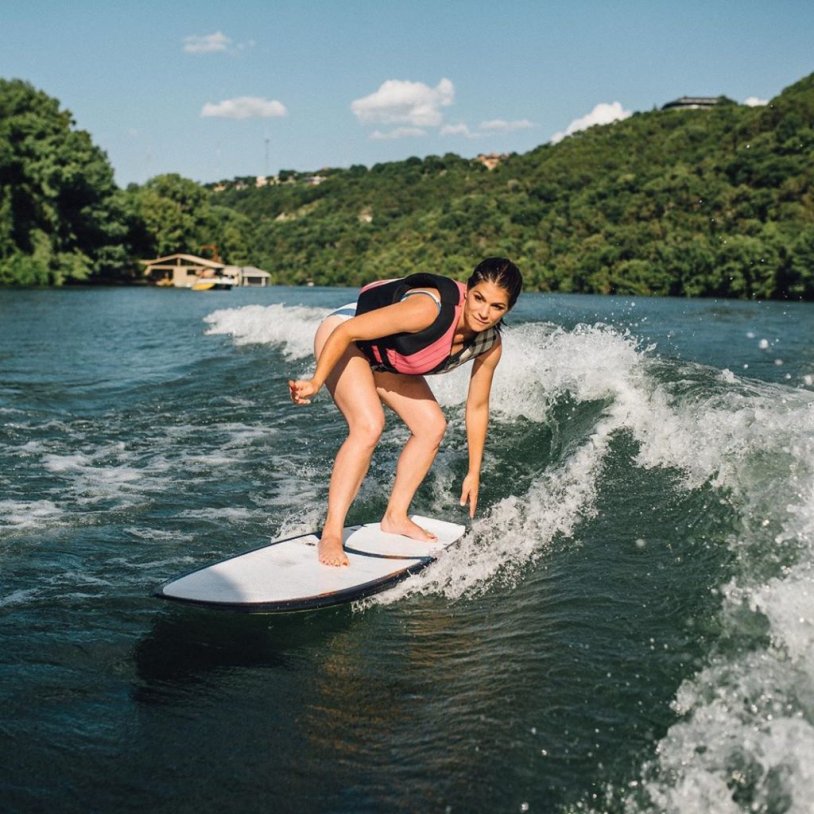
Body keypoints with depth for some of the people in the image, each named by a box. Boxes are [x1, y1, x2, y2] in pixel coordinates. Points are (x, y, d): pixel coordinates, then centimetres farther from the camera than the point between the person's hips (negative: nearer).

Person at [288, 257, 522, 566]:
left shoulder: (489, 344, -15)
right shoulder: (430, 308, -38)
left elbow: (477, 407, -1)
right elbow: (346, 332, -32)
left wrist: (474, 473, 4)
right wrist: (316, 382, -33)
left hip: (386, 361, 8)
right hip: (342, 336, -8)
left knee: (432, 426, 2)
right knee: (369, 426, -27)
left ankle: (394, 517, 16)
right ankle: (330, 535, -22)